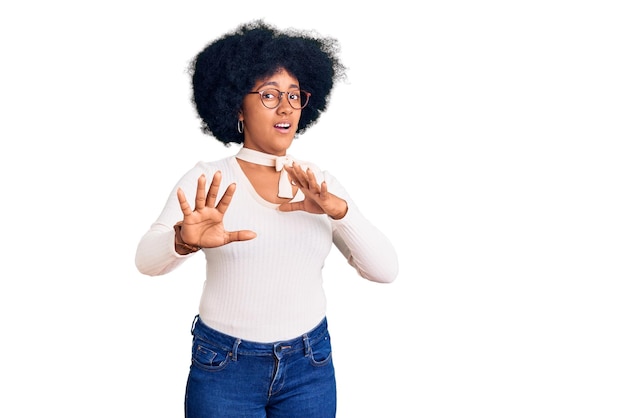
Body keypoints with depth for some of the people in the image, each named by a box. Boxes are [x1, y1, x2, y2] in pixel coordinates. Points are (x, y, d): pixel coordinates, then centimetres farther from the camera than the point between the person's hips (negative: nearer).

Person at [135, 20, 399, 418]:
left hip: (310, 366, 3)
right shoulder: (206, 180, -7)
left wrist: (339, 209, -23)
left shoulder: (321, 183, 1)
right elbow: (147, 259, -20)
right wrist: (185, 242, -42)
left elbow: (385, 269, -6)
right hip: (224, 366, -2)